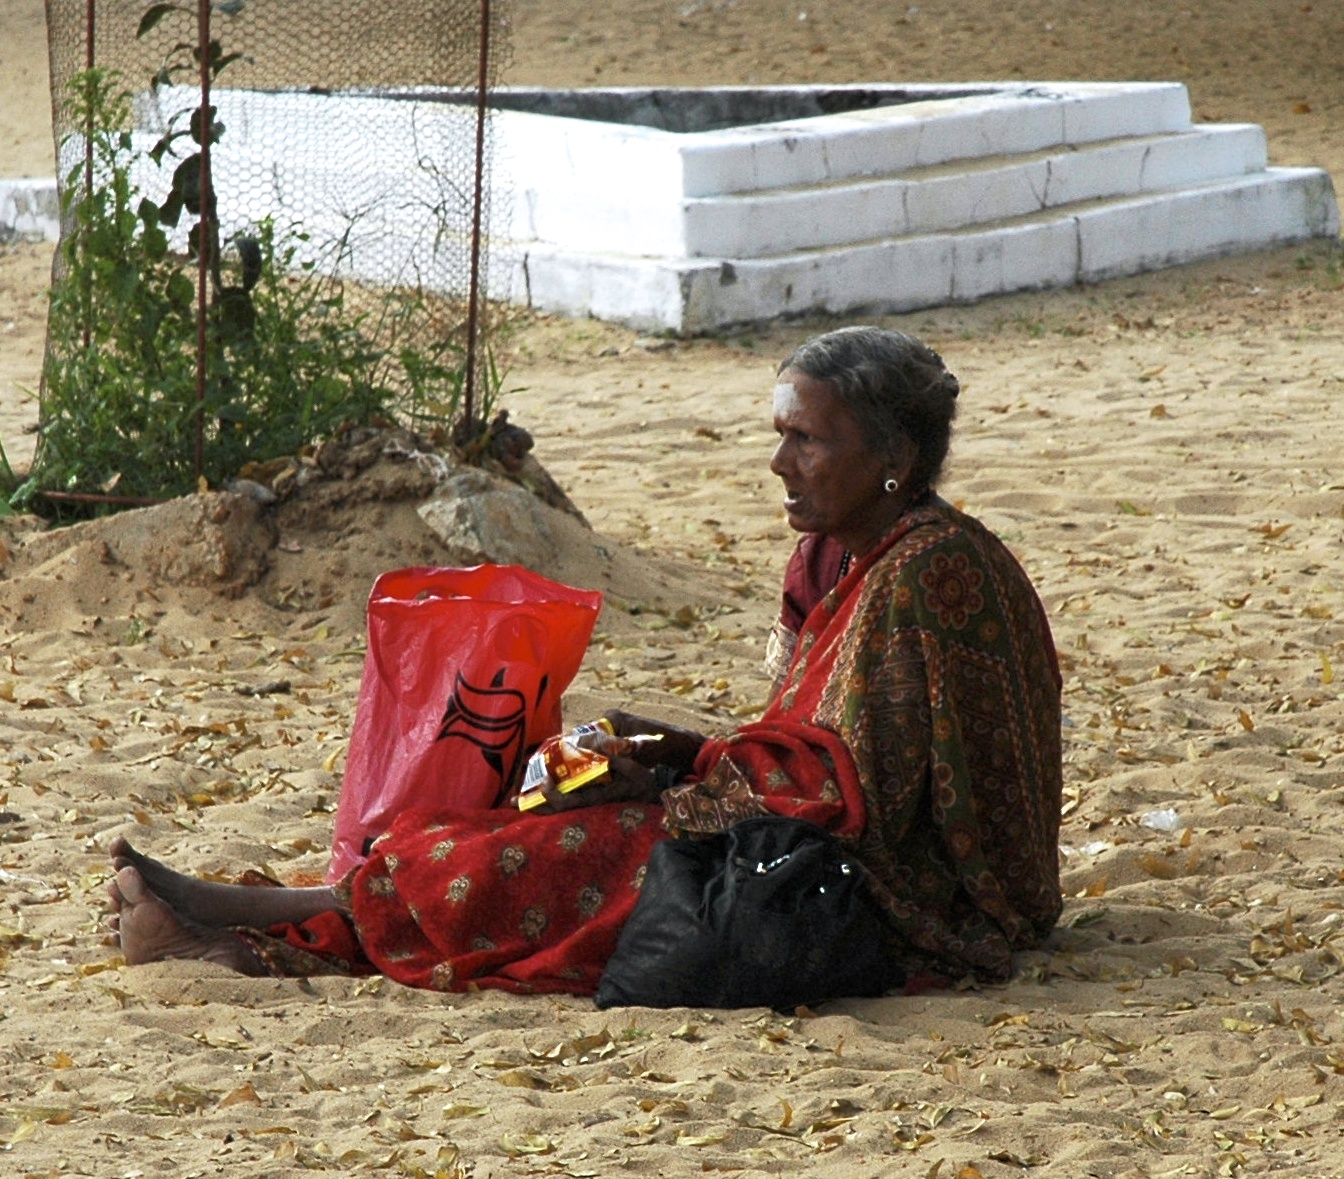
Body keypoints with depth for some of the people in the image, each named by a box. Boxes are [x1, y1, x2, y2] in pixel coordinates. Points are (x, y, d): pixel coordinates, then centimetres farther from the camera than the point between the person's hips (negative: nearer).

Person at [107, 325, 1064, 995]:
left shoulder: (928, 573, -18)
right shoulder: (834, 563, 12)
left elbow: (854, 783, -21)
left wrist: (689, 764, -12)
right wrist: (685, 754, -2)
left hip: (910, 906, -9)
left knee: (553, 863, -12)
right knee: (564, 836, -2)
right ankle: (248, 939, -6)